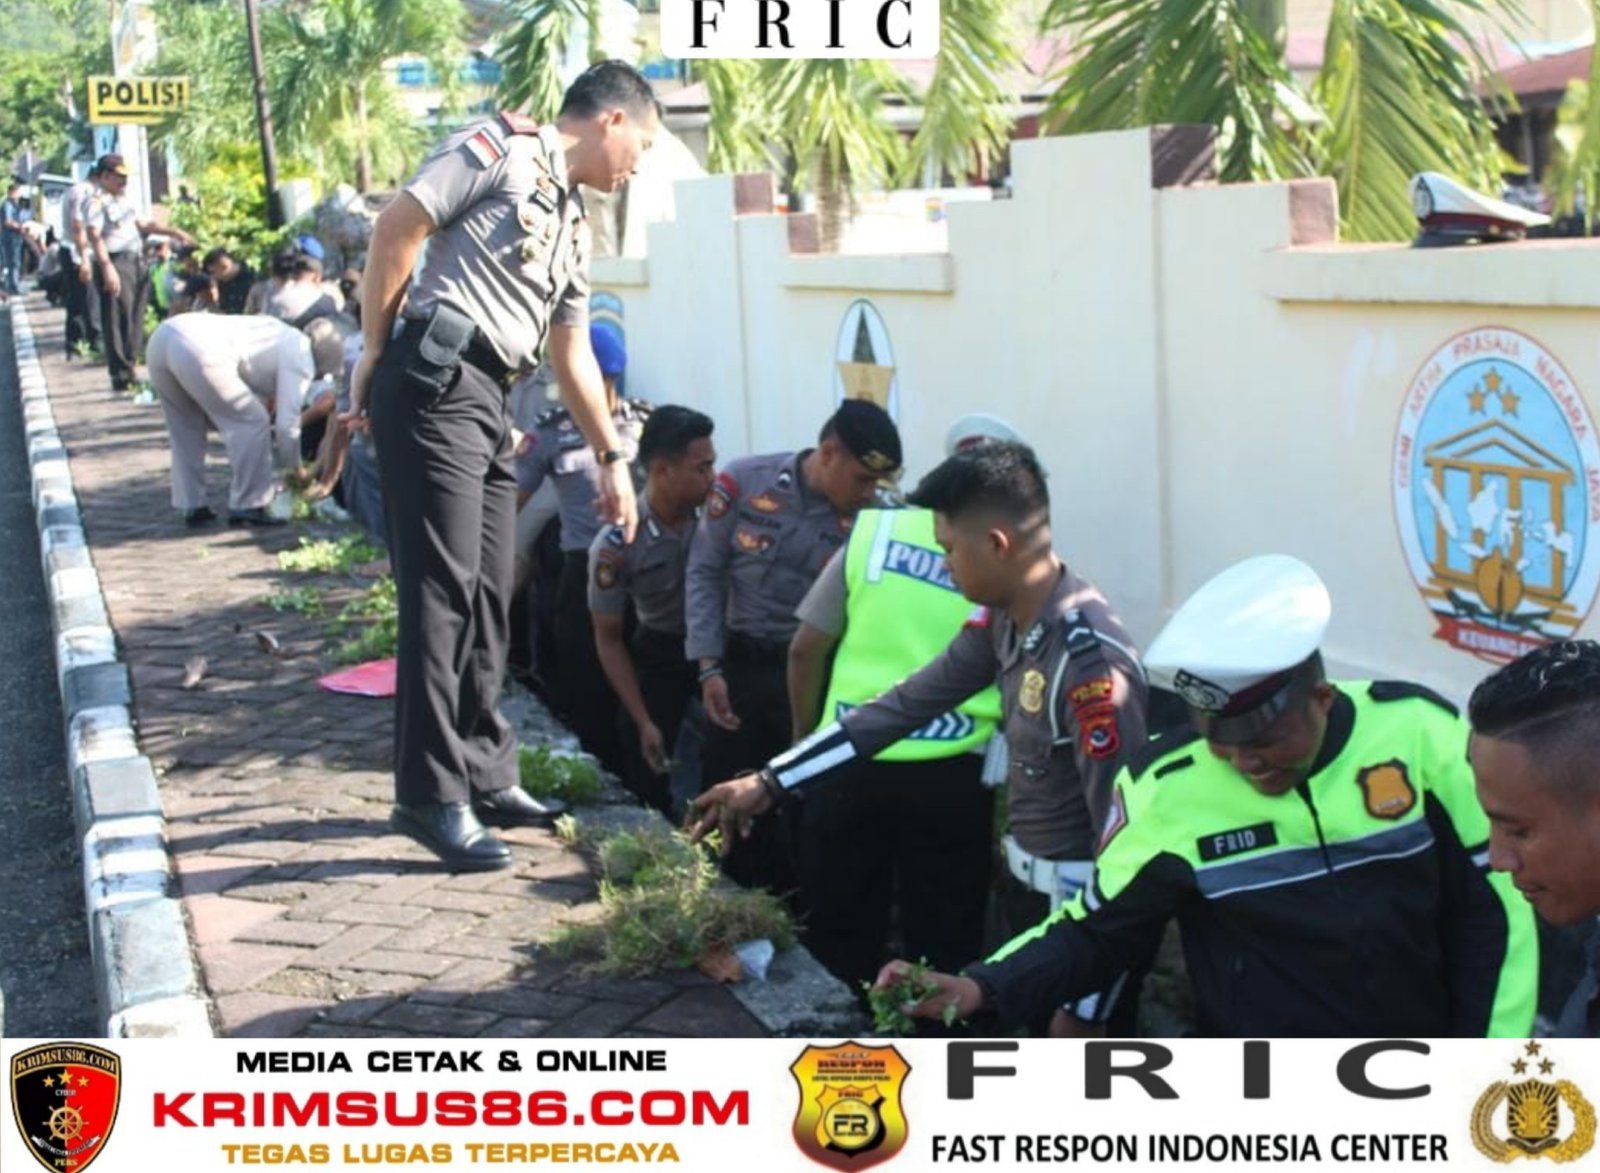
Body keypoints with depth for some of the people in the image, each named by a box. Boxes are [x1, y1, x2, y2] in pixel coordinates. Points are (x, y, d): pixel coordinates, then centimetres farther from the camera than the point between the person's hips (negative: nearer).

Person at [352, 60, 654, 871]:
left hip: (487, 399, 9)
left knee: (488, 595, 12)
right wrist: (374, 355, -7)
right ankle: (433, 795, -5)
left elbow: (572, 353, 29)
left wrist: (611, 458, 31)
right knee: (441, 590, -9)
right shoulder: (503, 146, -3)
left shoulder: (570, 220, 23)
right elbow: (397, 227, -10)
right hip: (435, 383, -9)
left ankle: (486, 775, 22)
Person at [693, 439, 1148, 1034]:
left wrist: (1088, 1006, -21)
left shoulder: (1091, 660, -29)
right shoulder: (1003, 617, -3)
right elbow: (907, 704, 6)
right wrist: (768, 782, 7)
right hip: (1027, 883, 8)